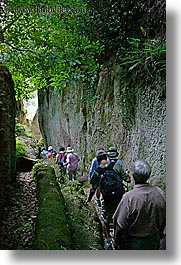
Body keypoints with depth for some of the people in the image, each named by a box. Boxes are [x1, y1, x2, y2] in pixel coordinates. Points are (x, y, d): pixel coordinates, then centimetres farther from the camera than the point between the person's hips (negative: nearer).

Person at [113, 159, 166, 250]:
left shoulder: (128, 197, -30)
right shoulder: (160, 193, -15)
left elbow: (120, 225, -21)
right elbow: (164, 219, 0)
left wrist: (117, 243, -4)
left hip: (133, 243, -3)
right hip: (154, 242, 4)